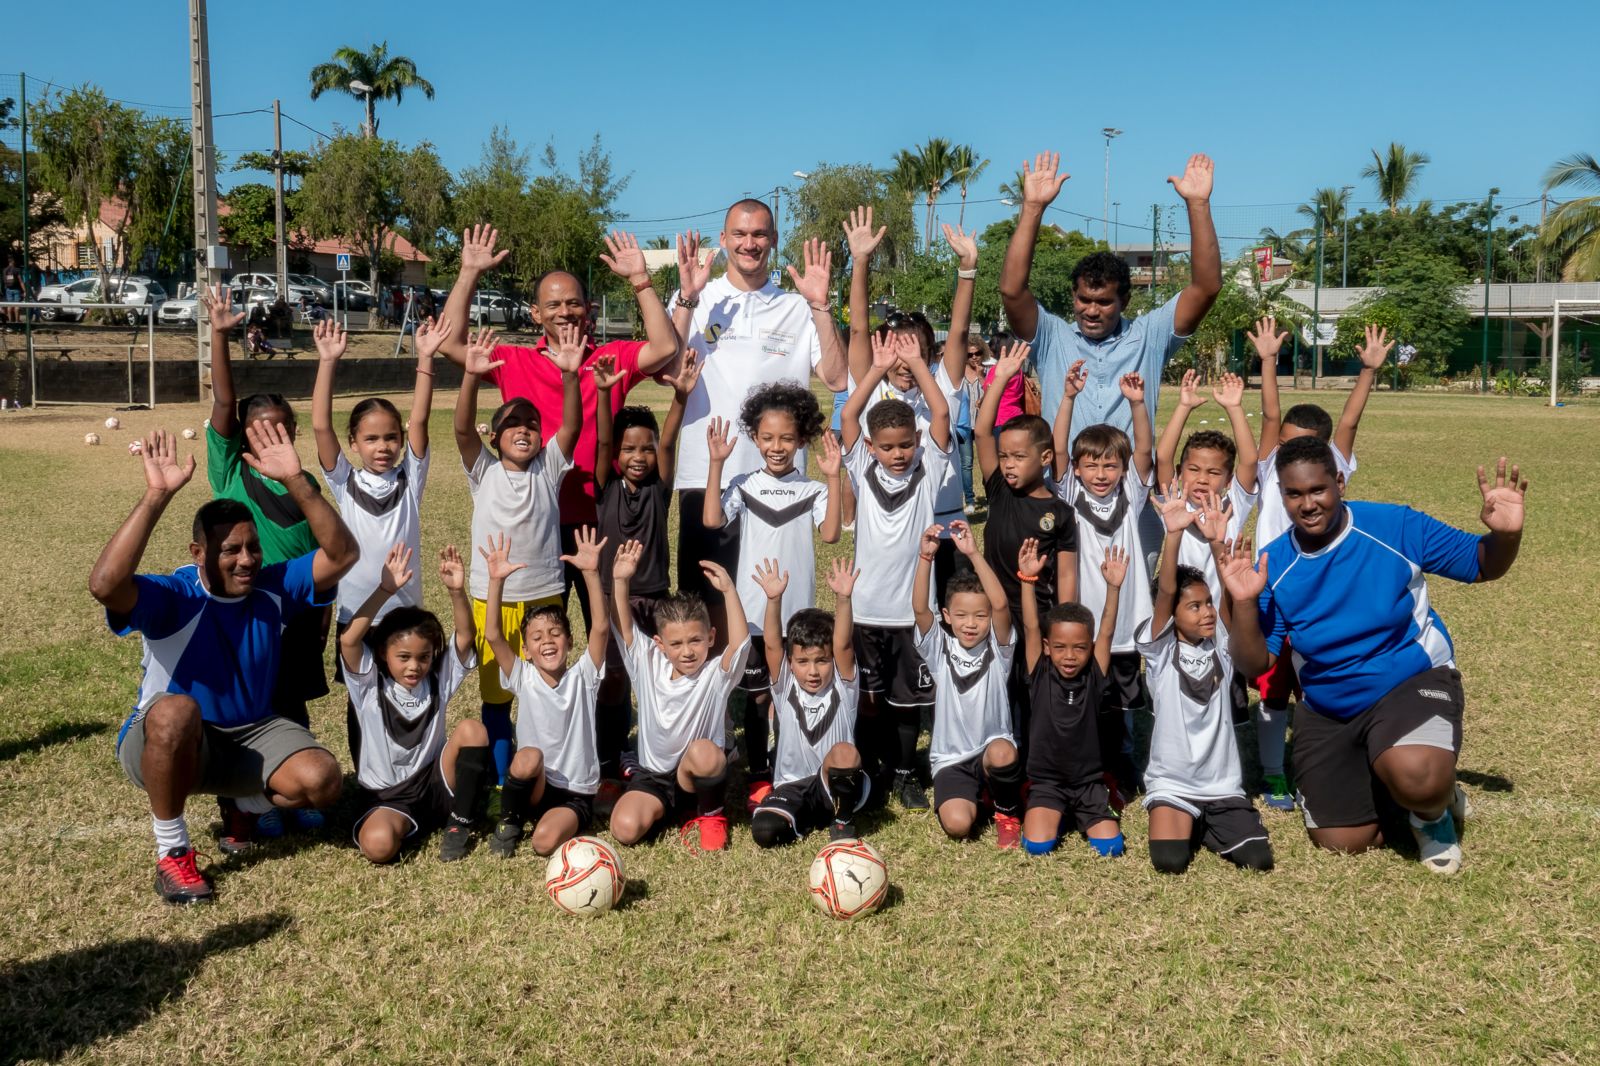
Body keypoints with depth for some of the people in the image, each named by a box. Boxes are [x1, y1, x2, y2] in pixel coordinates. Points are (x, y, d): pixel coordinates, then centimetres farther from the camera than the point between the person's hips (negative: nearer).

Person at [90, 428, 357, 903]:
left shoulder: (272, 587, -9)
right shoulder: (172, 597, -21)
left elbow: (342, 555, -21)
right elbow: (105, 584, -43)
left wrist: (294, 481, -31)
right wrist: (157, 496, -47)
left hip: (252, 733, 4)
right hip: (166, 742, -3)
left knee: (320, 782, -23)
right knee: (176, 710, -40)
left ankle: (245, 804, 15)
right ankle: (171, 852, -19)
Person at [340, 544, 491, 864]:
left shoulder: (438, 679, 0)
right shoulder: (370, 684, -6)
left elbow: (466, 636, -13)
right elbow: (348, 639, -24)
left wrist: (457, 590, -30)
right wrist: (386, 590, -35)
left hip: (436, 784, 3)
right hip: (388, 796, -2)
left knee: (472, 729, -25)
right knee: (378, 844, -36)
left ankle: (459, 823, -9)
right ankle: (409, 826, 1)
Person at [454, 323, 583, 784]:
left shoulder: (549, 468, 0)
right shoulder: (484, 470, -1)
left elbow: (571, 425, -14)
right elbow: (463, 428, -16)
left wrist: (570, 375, -30)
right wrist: (471, 376, -32)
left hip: (545, 595, 0)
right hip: (493, 599, 0)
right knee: (495, 694, 9)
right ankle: (502, 780, 22)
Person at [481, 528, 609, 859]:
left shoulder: (582, 677, -5)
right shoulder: (523, 678, -2)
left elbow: (601, 628, -21)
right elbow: (492, 635, -15)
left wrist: (591, 573, -32)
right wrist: (496, 580, -26)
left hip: (576, 794, -2)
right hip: (532, 788, 2)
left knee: (546, 841, -31)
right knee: (529, 756, -32)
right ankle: (510, 821, -5)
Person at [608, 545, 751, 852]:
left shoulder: (715, 675, -11)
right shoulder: (648, 666, -2)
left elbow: (740, 643, -29)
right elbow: (622, 627, -11)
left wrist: (729, 591, -38)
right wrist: (620, 581, -26)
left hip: (701, 776, -2)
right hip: (653, 776, 2)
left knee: (702, 751, -37)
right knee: (625, 829, -25)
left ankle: (710, 813, -7)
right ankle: (663, 810, 9)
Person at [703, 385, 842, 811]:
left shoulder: (812, 489, 0)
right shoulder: (744, 485, 1)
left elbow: (830, 533, -14)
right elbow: (712, 520, -13)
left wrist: (832, 478, -17)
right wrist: (716, 463, -16)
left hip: (798, 612, 0)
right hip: (753, 611, 0)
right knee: (757, 697, 8)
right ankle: (759, 779, 19)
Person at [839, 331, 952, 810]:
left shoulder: (928, 471, 0)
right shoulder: (863, 472, 1)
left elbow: (941, 413, -9)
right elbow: (848, 415, -8)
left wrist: (915, 362, -9)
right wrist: (879, 367, -9)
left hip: (914, 607, 0)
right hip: (867, 607, 0)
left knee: (910, 698, 9)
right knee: (871, 696, 10)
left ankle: (905, 773, 24)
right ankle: (877, 768, 25)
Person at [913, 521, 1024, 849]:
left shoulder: (998, 649, -5)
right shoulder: (939, 649, -2)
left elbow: (1000, 604, -23)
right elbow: (919, 609, -19)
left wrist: (973, 554, -30)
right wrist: (926, 556, -30)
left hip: (994, 750, 0)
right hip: (951, 759, 0)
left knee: (1002, 753, -36)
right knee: (957, 825, -25)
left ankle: (1007, 813, -3)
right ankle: (974, 793, 14)